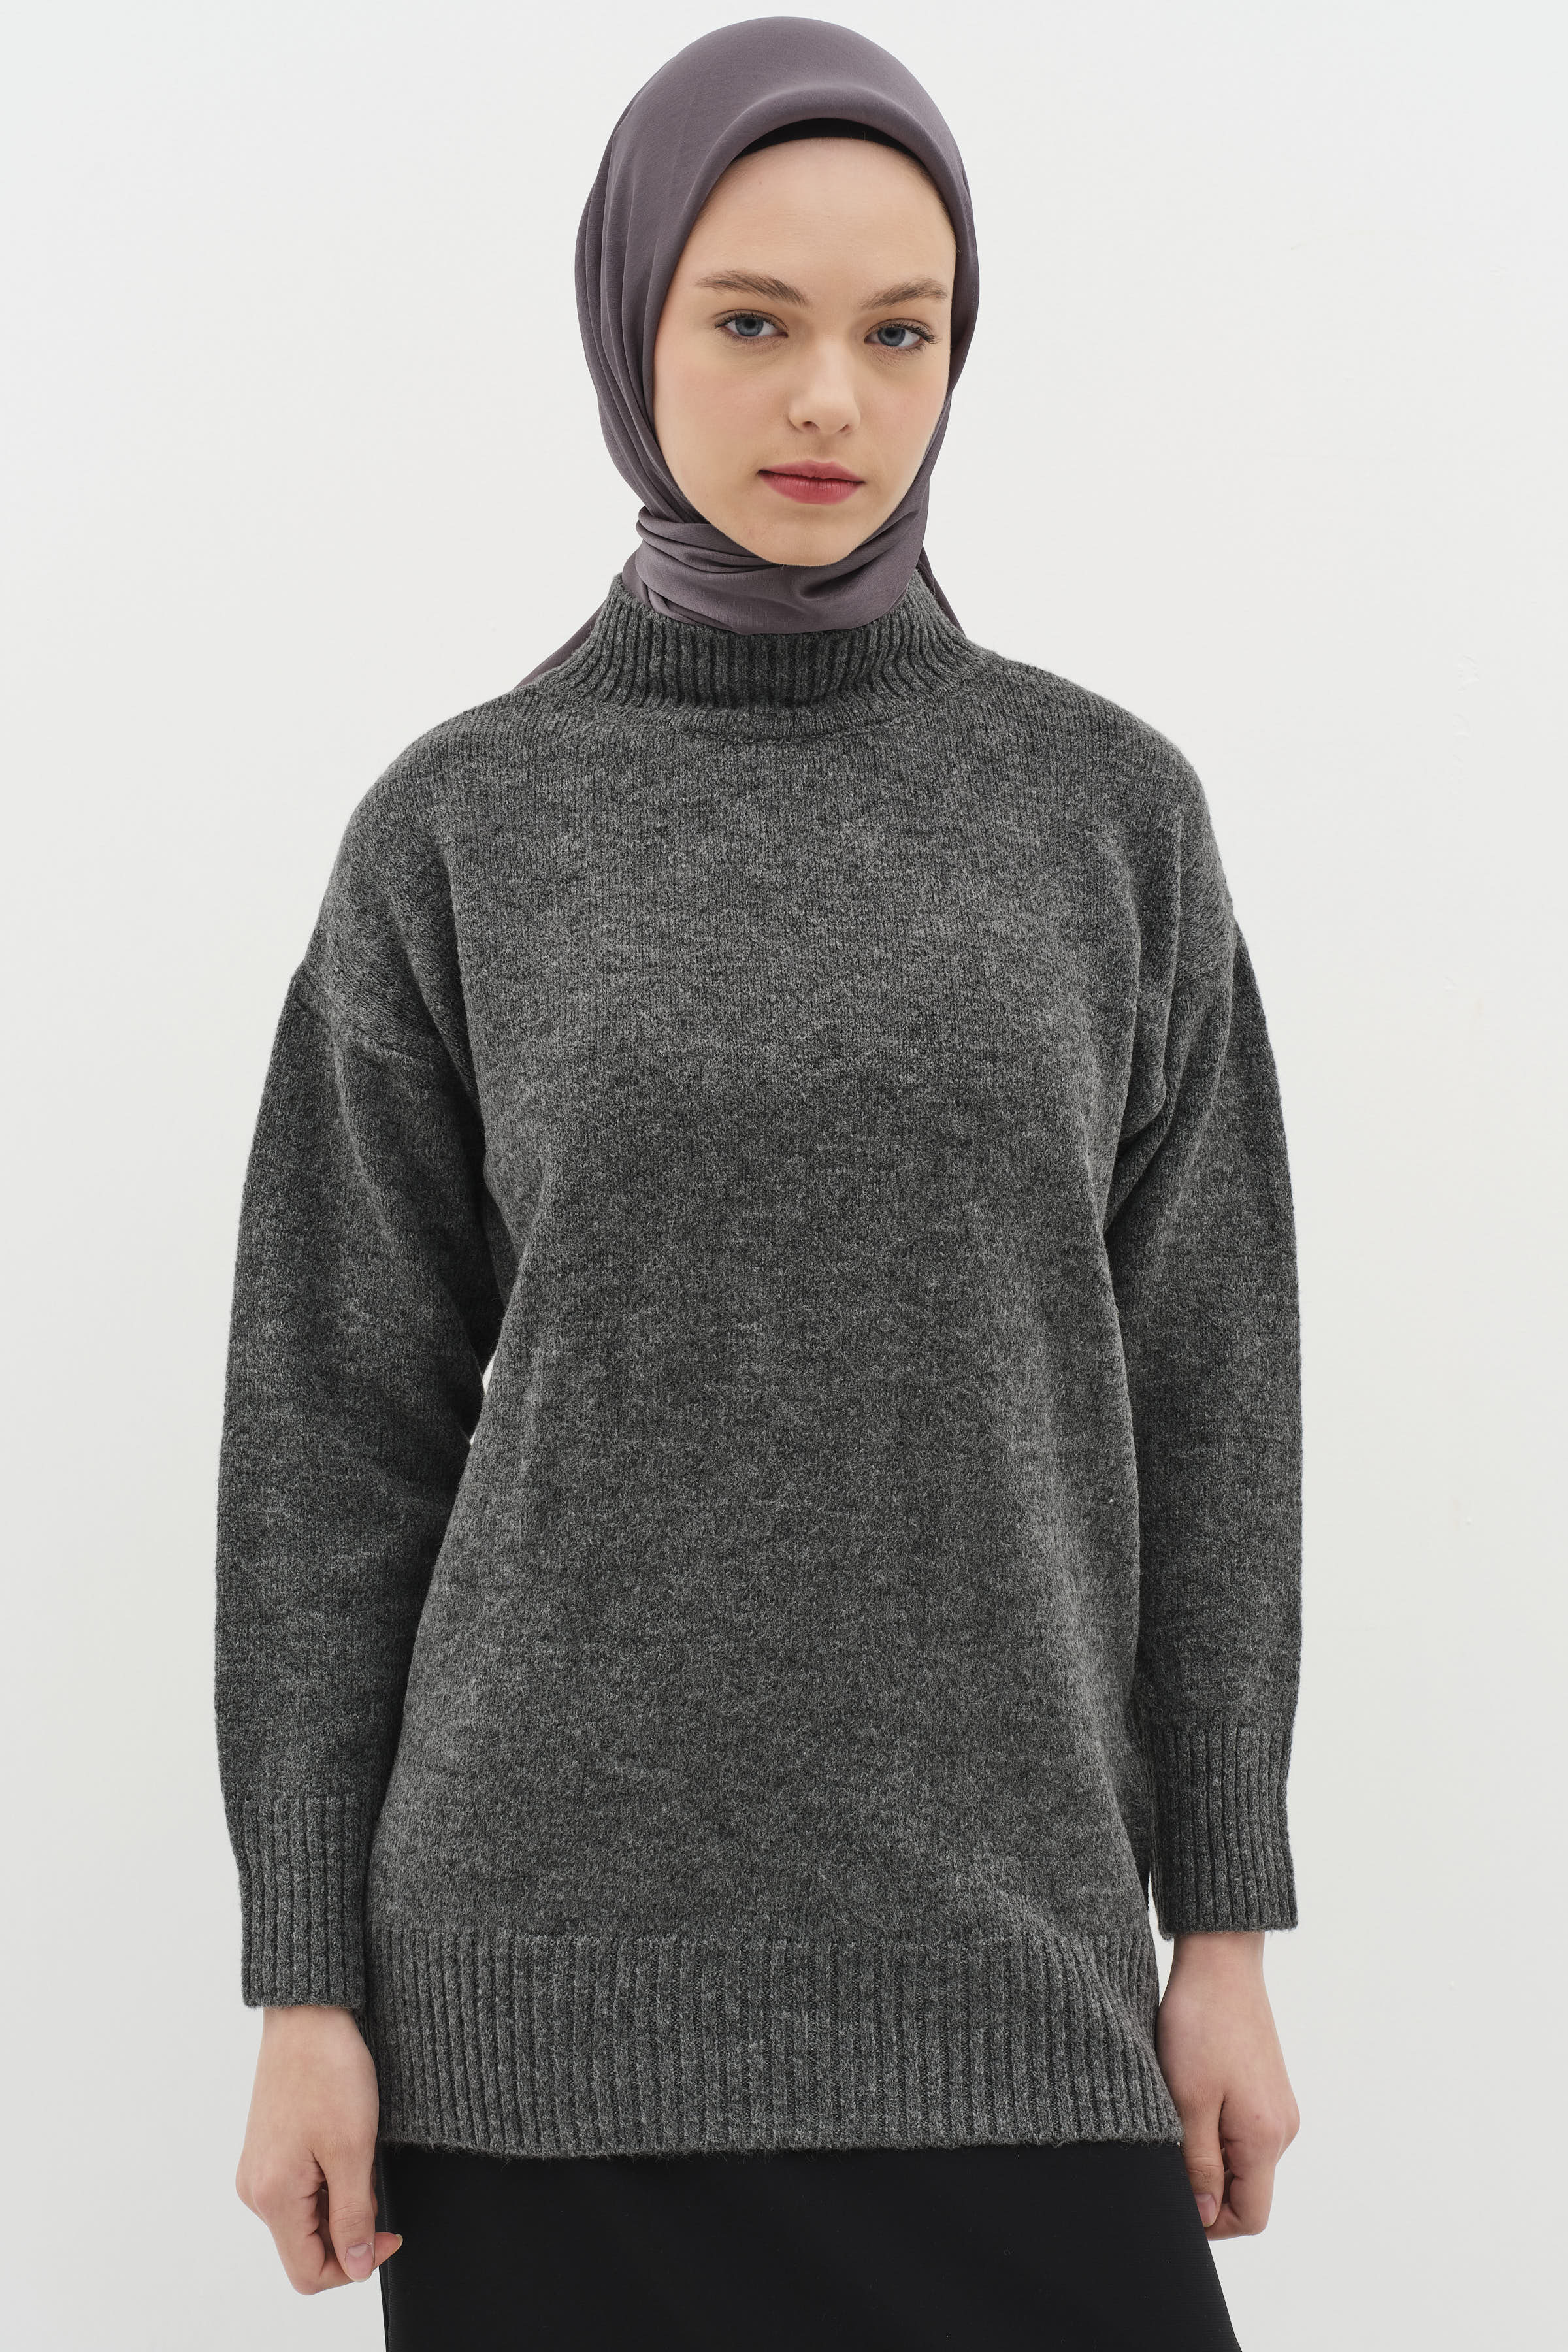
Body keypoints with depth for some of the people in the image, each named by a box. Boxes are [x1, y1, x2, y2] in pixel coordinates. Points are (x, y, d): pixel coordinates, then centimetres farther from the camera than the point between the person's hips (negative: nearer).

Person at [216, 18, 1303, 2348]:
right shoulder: (454, 839, 1)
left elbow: (1200, 1382, 5)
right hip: (560, 1944, -1)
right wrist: (305, 1988, -1)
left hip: (986, 1957, 1)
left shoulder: (1113, 810, 5)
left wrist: (1226, 1932, 3)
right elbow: (337, 1432, 2)